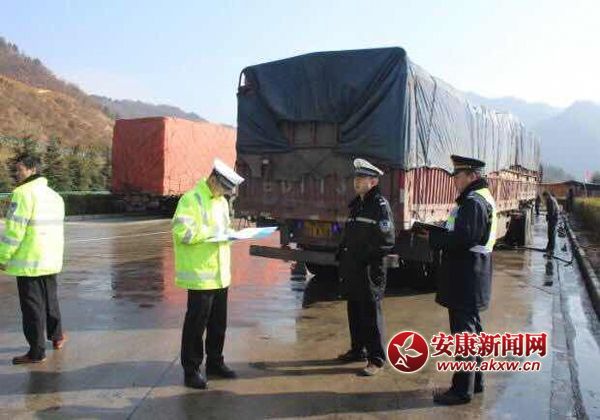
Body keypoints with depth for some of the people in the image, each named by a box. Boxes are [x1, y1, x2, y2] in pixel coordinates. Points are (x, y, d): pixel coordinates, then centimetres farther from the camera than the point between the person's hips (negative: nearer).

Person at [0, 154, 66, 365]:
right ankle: (57, 337, 36)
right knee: (50, 300, 22)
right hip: (51, 260, 8)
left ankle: (37, 352, 7)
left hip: (28, 262, -8)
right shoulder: (55, 195, 12)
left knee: (32, 306, 1)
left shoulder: (24, 193, -14)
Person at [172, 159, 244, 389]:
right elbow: (183, 231, -22)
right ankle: (191, 369, 13)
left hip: (220, 274, 8)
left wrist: (229, 232, 4)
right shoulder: (191, 199, -12)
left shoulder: (221, 201, 15)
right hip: (200, 275, -8)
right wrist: (211, 232, -18)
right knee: (196, 324, 1)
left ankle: (214, 362, 31)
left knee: (218, 322, 17)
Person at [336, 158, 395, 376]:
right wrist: (342, 253, 13)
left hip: (370, 269, -8)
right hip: (352, 269, 8)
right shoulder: (356, 204, 15)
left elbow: (387, 240, -16)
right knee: (354, 311, 17)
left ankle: (376, 358, 8)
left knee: (371, 313, -2)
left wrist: (366, 257, -18)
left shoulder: (380, 205, -10)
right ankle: (357, 350, 31)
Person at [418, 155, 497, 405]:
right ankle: (475, 381, 32)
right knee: (472, 329, 19)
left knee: (464, 331, -3)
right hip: (471, 278, 11)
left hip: (465, 279, -11)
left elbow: (463, 238, -27)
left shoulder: (473, 202, -18)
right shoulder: (483, 198, 15)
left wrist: (433, 237, -15)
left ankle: (462, 389, 7)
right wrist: (438, 232, 6)